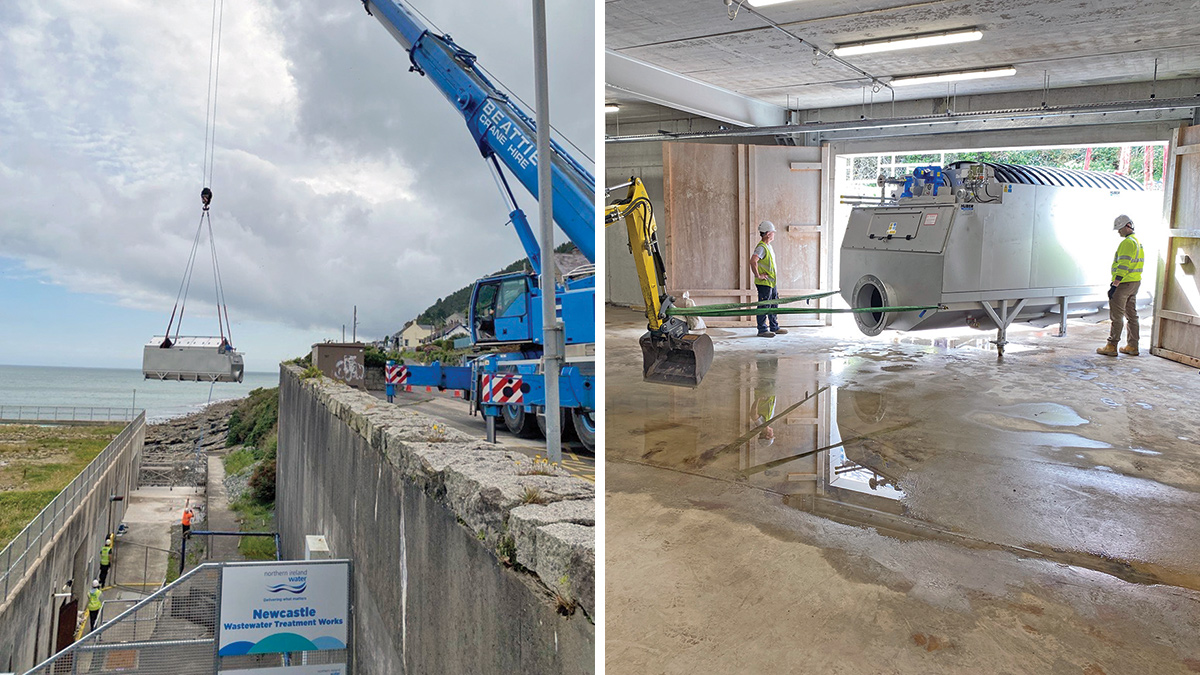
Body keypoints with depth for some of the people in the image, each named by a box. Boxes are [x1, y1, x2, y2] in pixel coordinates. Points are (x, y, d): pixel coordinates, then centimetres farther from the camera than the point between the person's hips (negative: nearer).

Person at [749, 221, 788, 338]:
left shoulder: (768, 247, 16)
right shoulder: (761, 247, -17)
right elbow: (753, 261, -31)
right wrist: (758, 275, -23)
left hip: (771, 283, 10)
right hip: (764, 283, -10)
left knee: (774, 305, 16)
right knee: (763, 306, -4)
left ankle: (774, 327, 26)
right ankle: (762, 330, 2)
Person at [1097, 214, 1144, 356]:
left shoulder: (1128, 242, -16)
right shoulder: (1138, 242, 16)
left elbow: (1123, 266, -23)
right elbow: (1138, 264, 20)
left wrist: (1114, 285, -23)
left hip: (1123, 284, -10)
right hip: (1135, 282, 10)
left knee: (1116, 316, -5)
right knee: (1132, 315, 13)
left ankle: (1112, 347, -3)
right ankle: (1132, 346, 17)